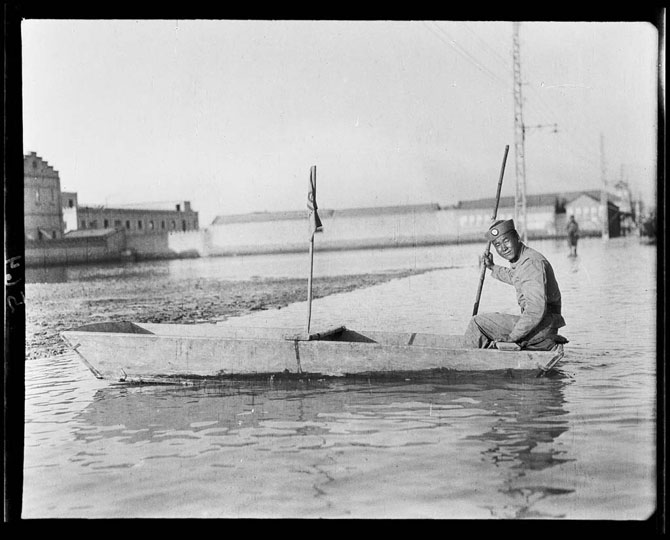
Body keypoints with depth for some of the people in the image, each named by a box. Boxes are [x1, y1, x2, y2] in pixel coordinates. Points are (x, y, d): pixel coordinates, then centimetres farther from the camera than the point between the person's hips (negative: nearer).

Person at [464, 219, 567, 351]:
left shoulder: (532, 262, -19)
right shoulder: (520, 261, 10)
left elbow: (536, 310, -26)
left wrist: (511, 338, -21)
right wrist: (492, 267, 32)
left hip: (541, 327, -10)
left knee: (478, 323, -9)